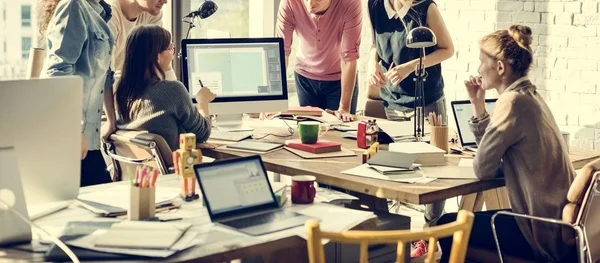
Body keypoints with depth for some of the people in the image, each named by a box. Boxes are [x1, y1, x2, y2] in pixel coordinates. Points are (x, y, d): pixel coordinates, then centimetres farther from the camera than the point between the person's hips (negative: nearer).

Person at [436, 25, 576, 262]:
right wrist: (478, 105, 7)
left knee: (447, 227, 2)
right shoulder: (528, 96, 11)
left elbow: (483, 168, -15)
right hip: (555, 221, 9)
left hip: (545, 232, -9)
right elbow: (493, 151, 14)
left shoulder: (513, 101, -19)